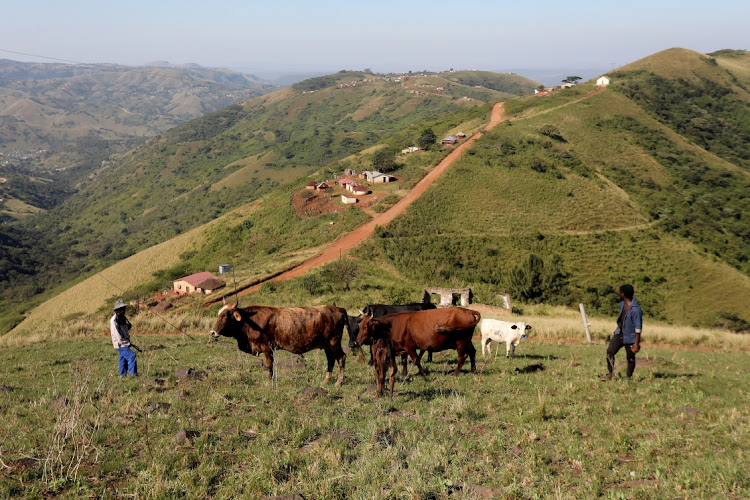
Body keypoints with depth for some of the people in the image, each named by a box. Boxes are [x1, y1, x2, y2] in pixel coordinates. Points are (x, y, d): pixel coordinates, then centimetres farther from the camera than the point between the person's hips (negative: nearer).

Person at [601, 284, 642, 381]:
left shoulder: (635, 309, -24)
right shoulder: (622, 303, 3)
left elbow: (638, 328, -20)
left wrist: (636, 343, -18)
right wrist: (616, 331, 23)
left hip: (630, 337, -7)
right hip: (620, 333, 7)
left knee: (630, 358, 6)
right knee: (610, 351, -3)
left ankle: (629, 377, 22)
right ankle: (610, 375, 5)